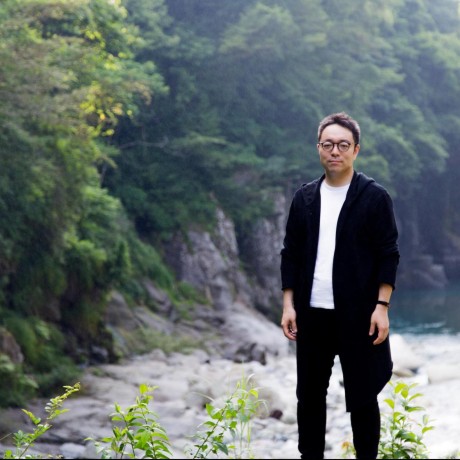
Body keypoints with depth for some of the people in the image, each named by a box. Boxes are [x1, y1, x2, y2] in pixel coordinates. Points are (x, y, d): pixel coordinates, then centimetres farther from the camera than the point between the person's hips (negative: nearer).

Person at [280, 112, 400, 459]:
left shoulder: (374, 196, -3)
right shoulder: (305, 198, 8)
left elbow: (389, 254, -5)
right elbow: (290, 253, 10)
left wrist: (381, 306, -11)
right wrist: (288, 304, 3)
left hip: (358, 315, -4)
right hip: (312, 313, 4)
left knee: (363, 396, 3)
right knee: (310, 394, 8)